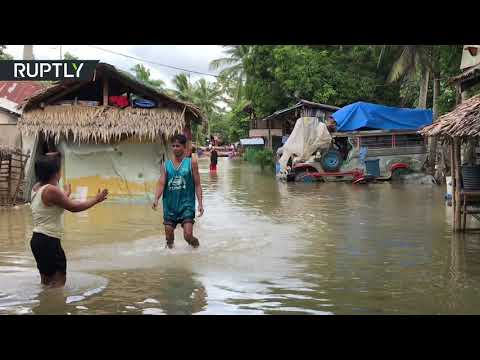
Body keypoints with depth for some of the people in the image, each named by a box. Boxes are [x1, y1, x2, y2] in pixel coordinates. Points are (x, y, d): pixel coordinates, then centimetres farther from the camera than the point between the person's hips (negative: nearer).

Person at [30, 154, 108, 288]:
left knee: (46, 280, 17)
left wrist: (66, 194, 43)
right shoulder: (51, 190, -18)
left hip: (38, 239, 10)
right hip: (48, 241, -10)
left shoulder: (36, 188, 10)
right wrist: (96, 199, -4)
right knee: (59, 279, -6)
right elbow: (74, 207, -15)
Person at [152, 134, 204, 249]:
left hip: (186, 204, -3)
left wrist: (200, 203, -6)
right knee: (169, 237, 7)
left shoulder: (191, 162, 0)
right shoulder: (166, 165, 6)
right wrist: (156, 199, -19)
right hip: (170, 206, 3)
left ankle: (196, 245, 17)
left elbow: (197, 185, 1)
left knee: (188, 235, -13)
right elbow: (161, 183, -2)